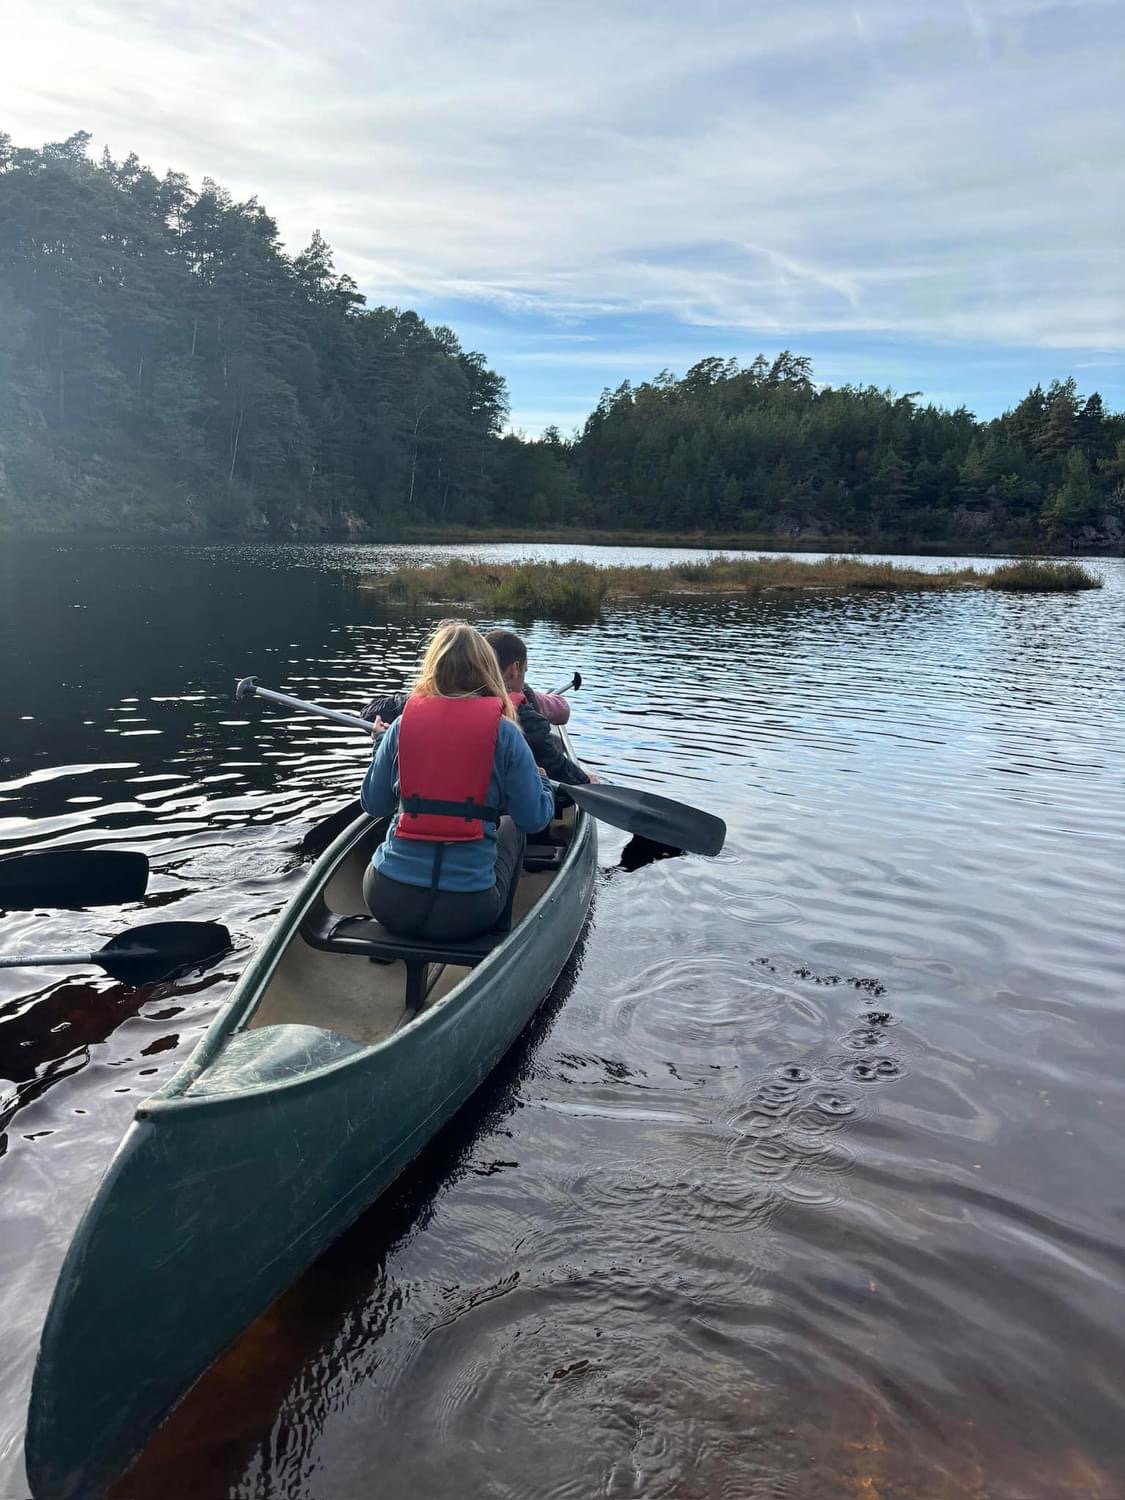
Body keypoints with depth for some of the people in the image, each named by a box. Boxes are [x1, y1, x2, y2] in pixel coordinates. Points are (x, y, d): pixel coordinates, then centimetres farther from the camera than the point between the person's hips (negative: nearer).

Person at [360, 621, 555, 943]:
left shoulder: (402, 724, -3)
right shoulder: (505, 732, -8)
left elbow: (374, 805, 8)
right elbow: (533, 818, -4)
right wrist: (542, 783, 18)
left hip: (387, 904, 2)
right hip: (467, 913, -2)